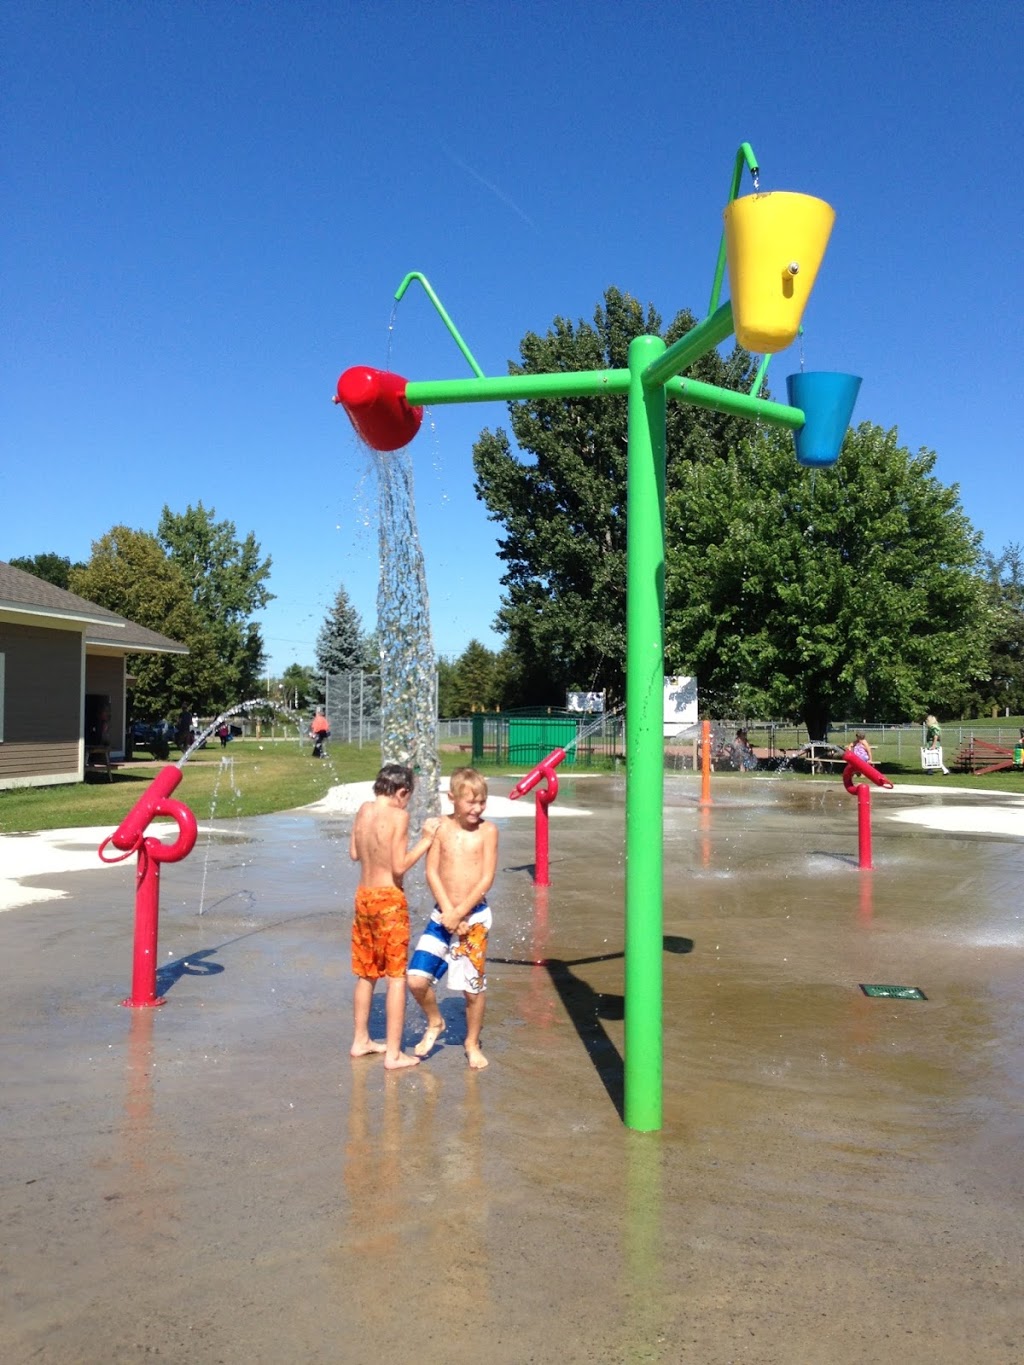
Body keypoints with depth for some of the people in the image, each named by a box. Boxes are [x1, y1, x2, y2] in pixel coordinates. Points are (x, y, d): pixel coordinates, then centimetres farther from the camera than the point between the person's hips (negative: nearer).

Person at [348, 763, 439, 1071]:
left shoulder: (364, 810, 4)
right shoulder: (398, 815, -16)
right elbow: (399, 866, -18)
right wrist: (425, 840, -10)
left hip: (363, 895, 7)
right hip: (389, 898, -7)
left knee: (366, 974, 19)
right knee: (396, 976, 2)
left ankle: (360, 1041, 31)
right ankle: (393, 1054, 6)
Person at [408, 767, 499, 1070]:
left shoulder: (487, 831, -5)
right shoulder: (441, 826, -1)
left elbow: (487, 879, -8)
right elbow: (432, 873, -4)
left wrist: (459, 913, -13)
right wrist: (447, 911, -13)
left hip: (474, 916, -1)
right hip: (442, 914, 2)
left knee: (473, 987, 5)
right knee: (417, 979, -6)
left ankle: (472, 1043, 29)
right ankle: (435, 1022, 23)